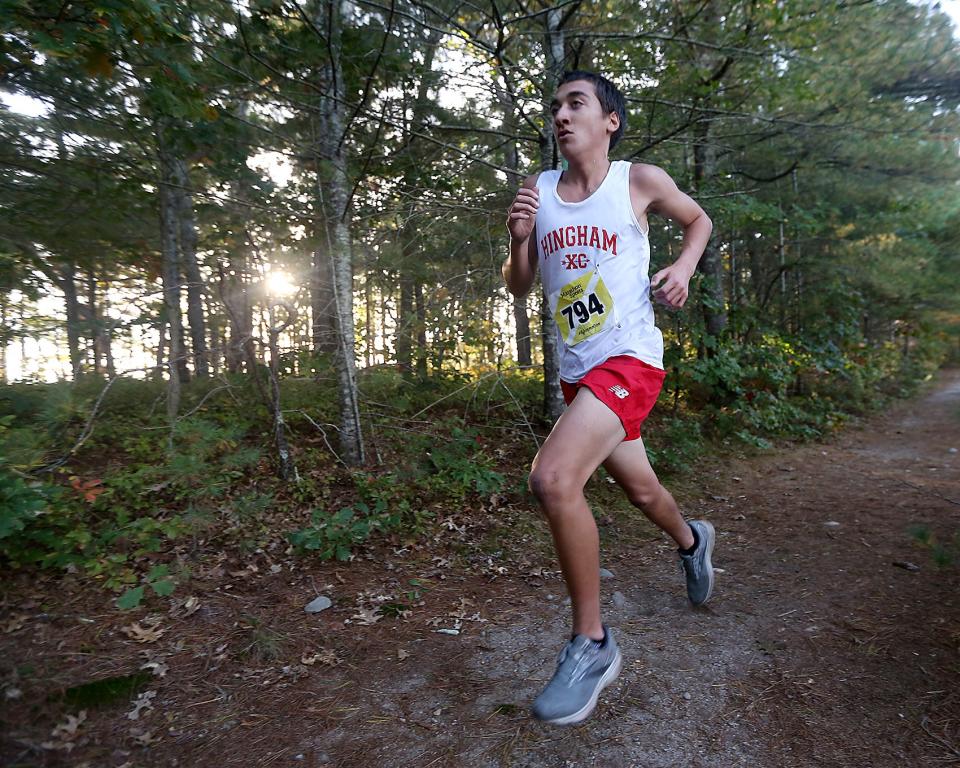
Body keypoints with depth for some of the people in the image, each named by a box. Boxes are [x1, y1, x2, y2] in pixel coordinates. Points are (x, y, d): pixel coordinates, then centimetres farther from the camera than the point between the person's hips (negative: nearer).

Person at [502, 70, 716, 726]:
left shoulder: (640, 181, -1)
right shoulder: (537, 190, 7)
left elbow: (699, 219, 17)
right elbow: (518, 287, 9)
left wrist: (683, 267, -2)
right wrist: (519, 238, -9)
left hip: (630, 358, -5)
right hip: (576, 370, 6)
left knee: (553, 478, -26)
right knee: (640, 487, 20)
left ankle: (592, 644, -7)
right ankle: (693, 540, 55)